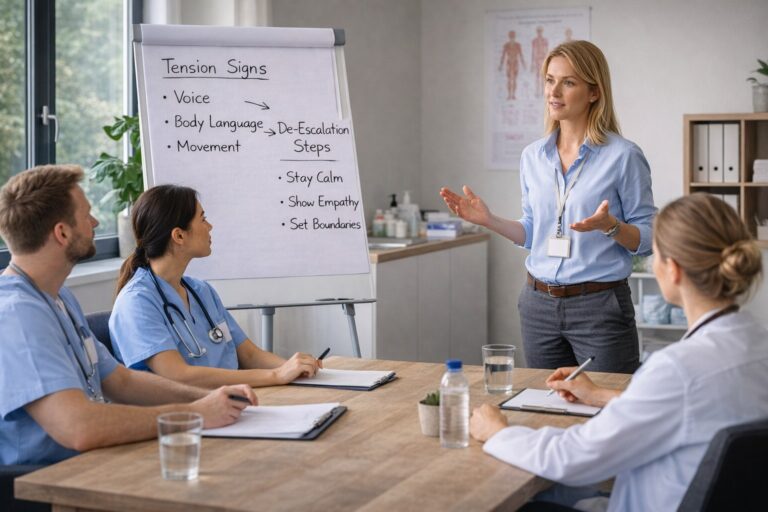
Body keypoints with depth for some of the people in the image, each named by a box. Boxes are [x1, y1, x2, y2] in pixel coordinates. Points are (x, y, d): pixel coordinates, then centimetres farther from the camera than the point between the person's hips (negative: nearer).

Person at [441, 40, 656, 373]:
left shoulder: (623, 156, -8)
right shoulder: (533, 156, 7)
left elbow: (647, 239, -6)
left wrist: (609, 225, -24)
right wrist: (488, 220, 1)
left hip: (599, 306, -5)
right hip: (540, 304, 5)